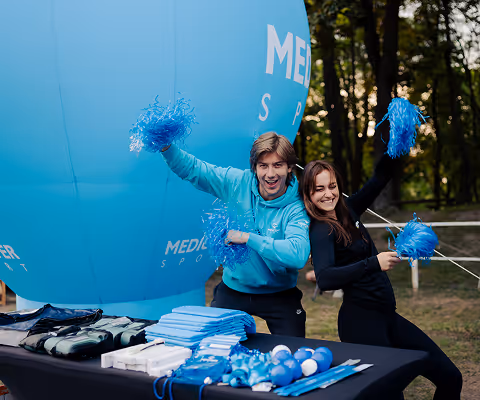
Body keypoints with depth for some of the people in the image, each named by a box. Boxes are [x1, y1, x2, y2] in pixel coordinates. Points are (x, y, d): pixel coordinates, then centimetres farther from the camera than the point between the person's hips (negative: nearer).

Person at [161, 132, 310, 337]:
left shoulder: (296, 208, -20)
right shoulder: (238, 183, -8)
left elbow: (298, 254, -37)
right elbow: (191, 168, 0)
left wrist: (248, 238, -35)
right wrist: (166, 147, -18)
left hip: (279, 296, -3)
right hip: (232, 290, 3)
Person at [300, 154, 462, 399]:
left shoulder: (346, 212, 8)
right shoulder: (320, 230, -15)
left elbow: (381, 176, 17)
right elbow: (325, 280, -32)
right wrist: (373, 263, -34)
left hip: (386, 315, 8)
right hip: (360, 321, -8)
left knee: (450, 377, 7)